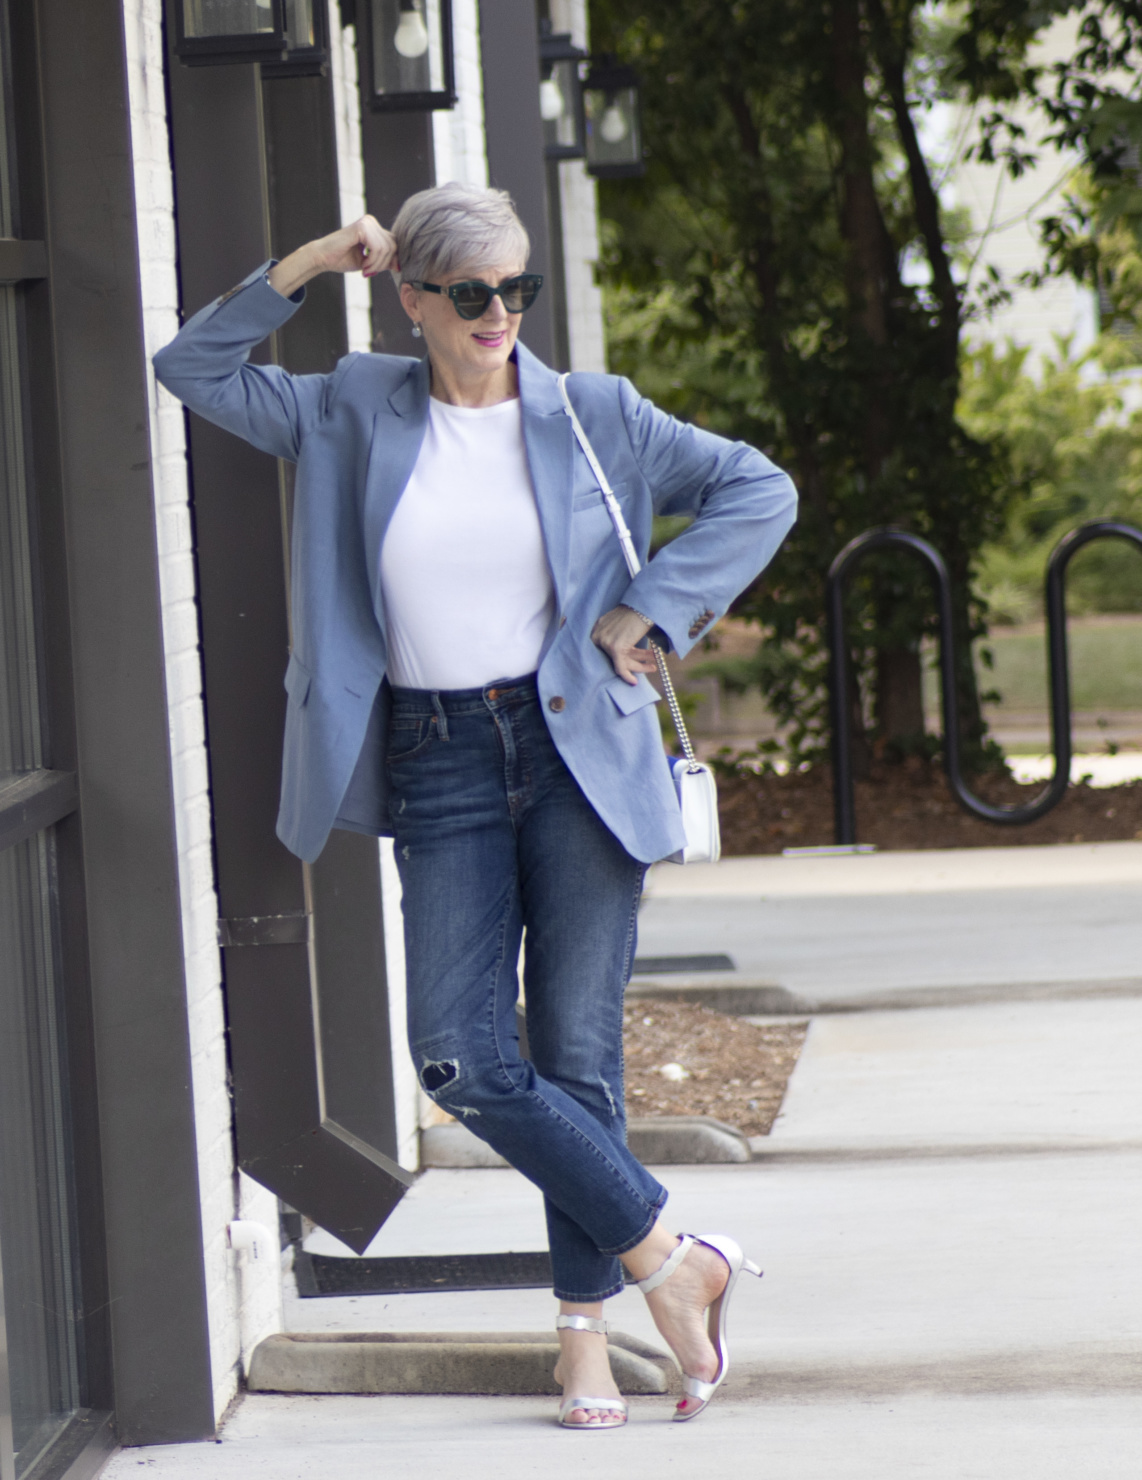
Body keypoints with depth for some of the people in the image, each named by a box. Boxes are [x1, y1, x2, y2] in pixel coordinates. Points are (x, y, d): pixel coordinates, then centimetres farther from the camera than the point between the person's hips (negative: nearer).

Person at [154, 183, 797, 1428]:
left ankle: (585, 1327, 11)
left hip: (576, 751, -1)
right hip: (440, 766, 1)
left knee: (576, 1049, -1)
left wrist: (647, 614, -3)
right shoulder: (357, 416, 6)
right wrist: (307, 265, -1)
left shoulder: (595, 416, 3)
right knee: (462, 1057, -11)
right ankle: (669, 1258, 1)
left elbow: (758, 491, 5)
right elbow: (192, 369, 9)